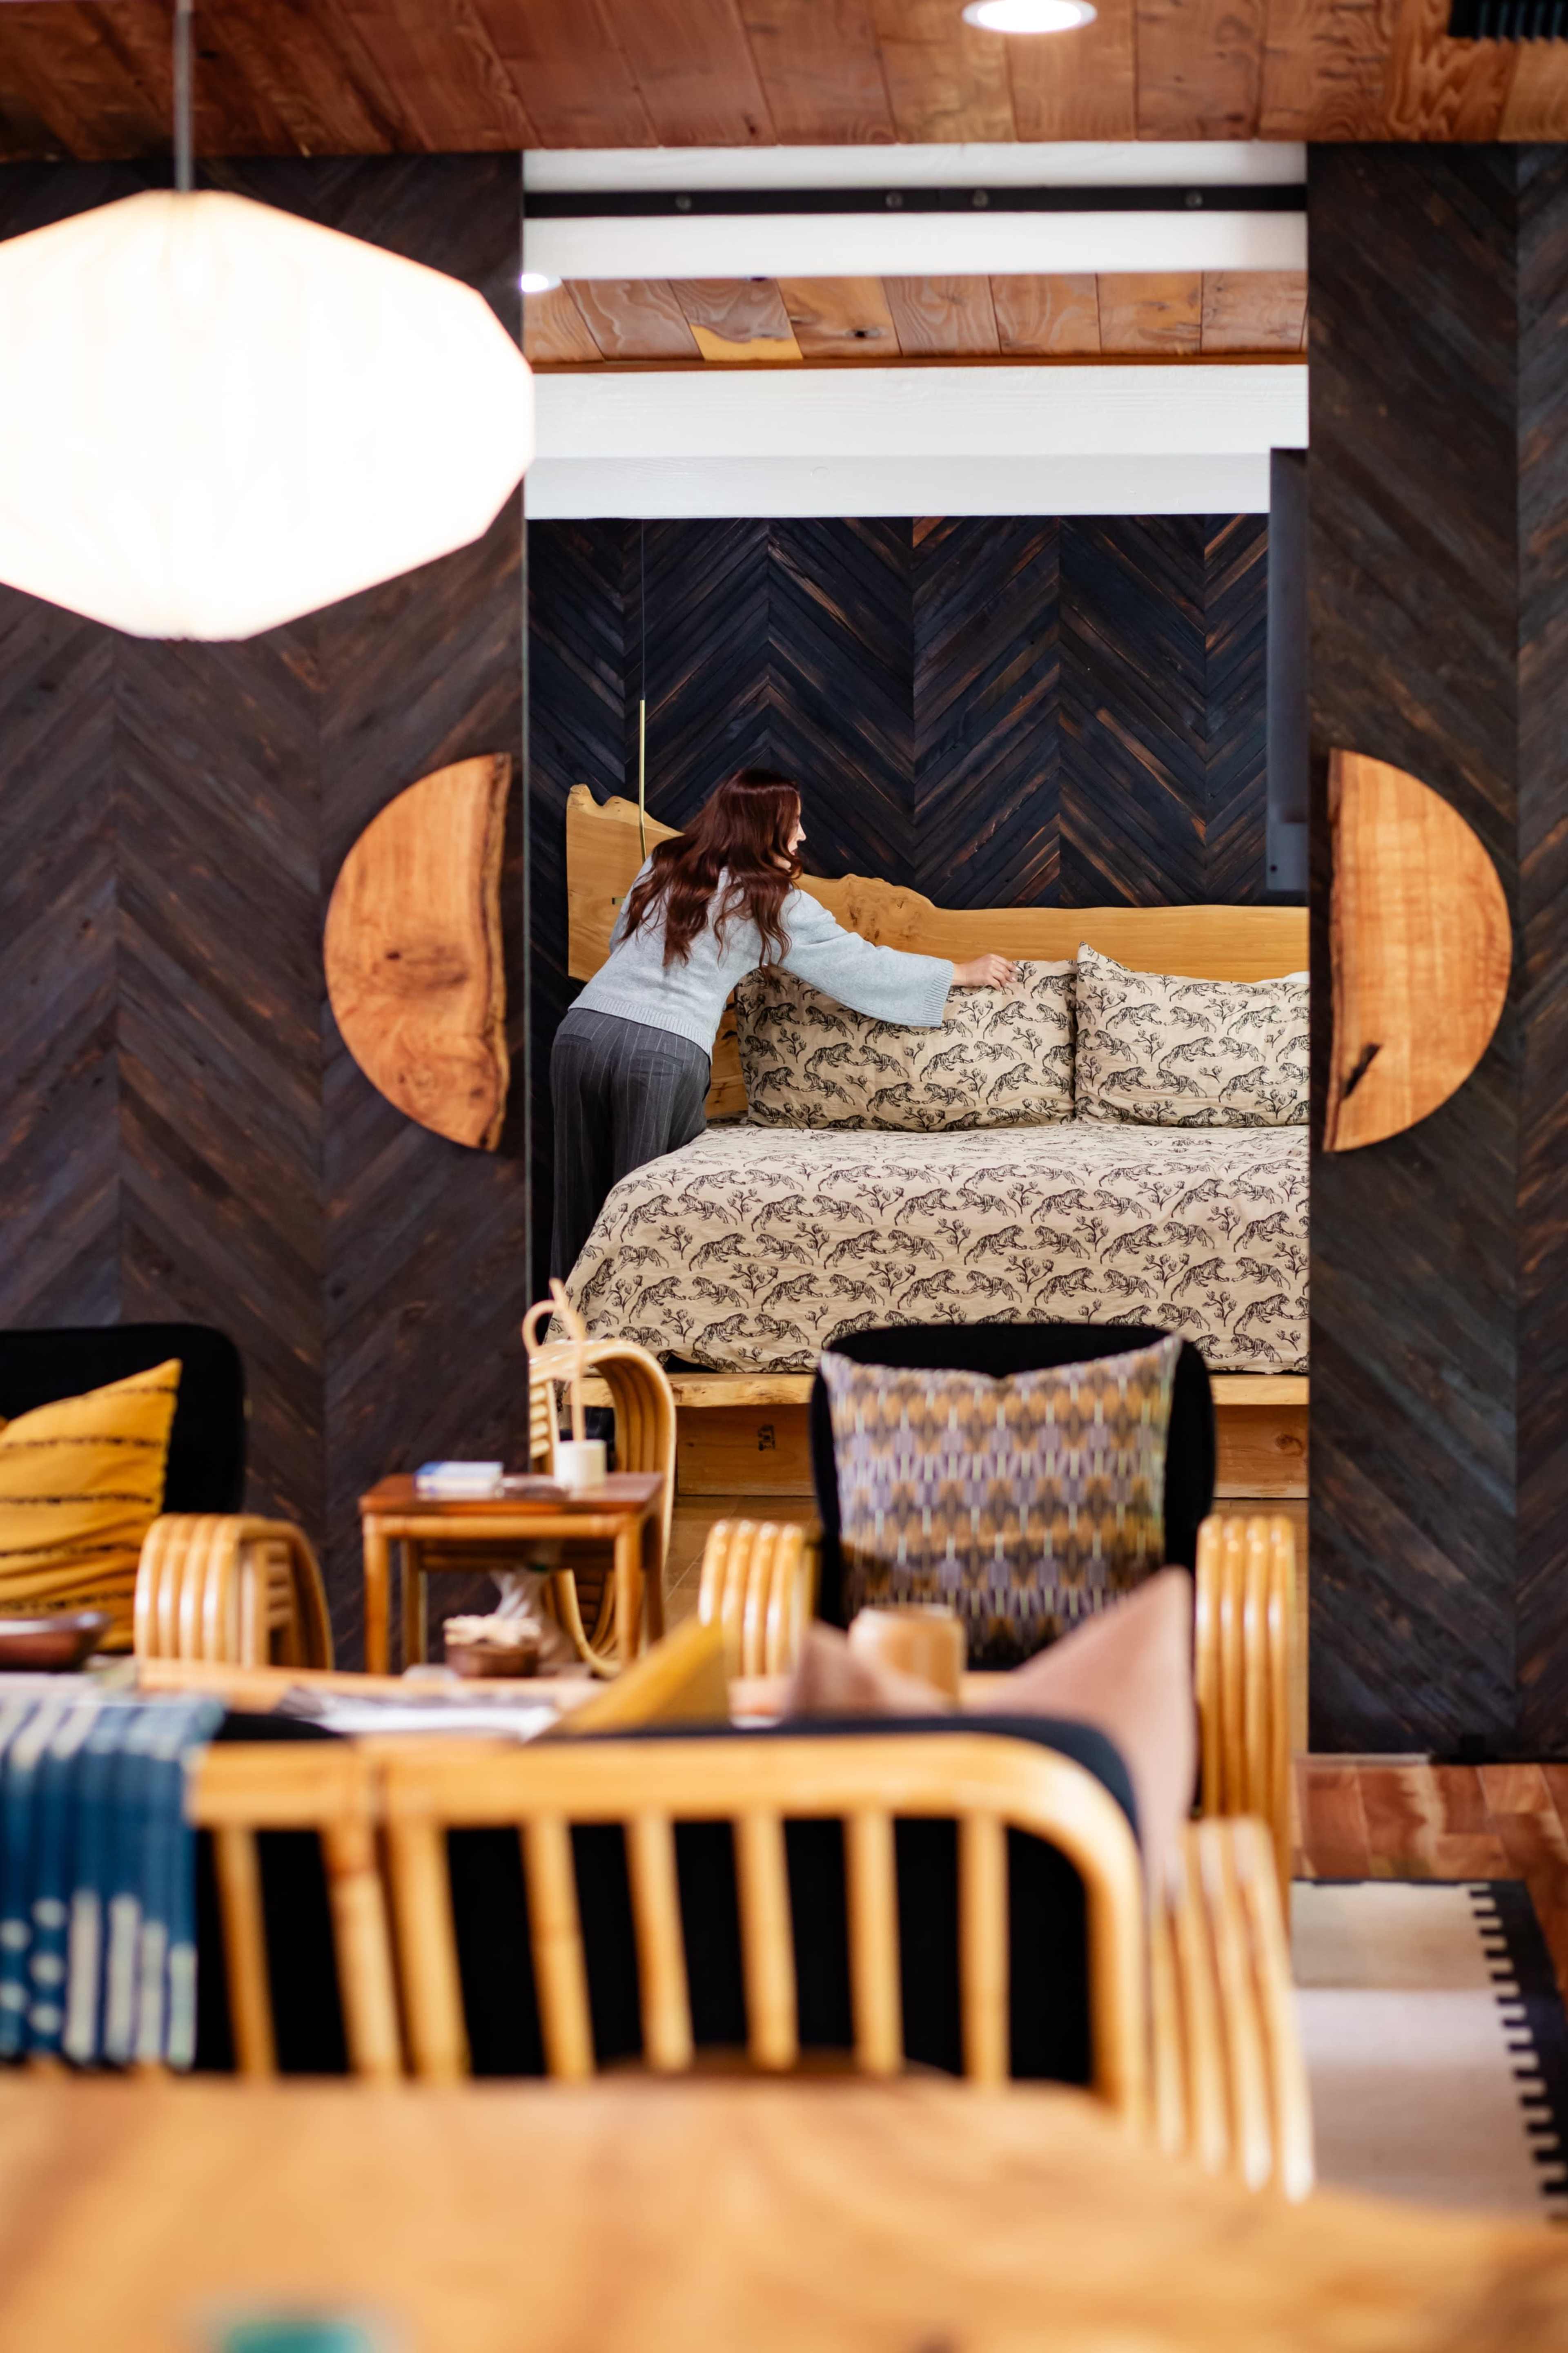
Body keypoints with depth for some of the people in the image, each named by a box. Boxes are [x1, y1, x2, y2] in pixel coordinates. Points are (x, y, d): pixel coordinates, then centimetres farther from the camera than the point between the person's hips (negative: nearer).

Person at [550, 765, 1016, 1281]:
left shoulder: (662, 867, 16)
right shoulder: (774, 902, 4)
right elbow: (861, 965, 11)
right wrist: (964, 974, 22)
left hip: (583, 1030, 5)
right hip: (665, 1051, -4)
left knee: (579, 1200, 10)